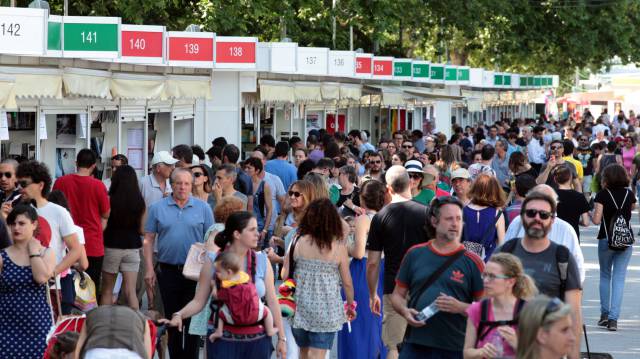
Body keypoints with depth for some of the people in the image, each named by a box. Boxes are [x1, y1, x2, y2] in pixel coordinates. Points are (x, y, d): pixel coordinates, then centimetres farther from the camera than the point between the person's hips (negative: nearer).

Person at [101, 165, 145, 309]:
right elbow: (142, 229, 3)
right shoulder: (140, 202, -3)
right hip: (132, 247, 2)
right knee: (130, 291, 3)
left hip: (111, 246, -2)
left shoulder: (110, 200, -10)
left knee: (107, 290, 10)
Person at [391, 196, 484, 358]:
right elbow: (397, 295, 15)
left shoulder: (472, 262, 1)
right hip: (414, 345, 2)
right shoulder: (415, 254, 8)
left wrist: (460, 307, -17)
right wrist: (405, 311, -6)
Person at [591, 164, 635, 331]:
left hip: (606, 240, -1)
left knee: (605, 276, 17)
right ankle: (613, 318, -7)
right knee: (619, 278, 1)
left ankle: (604, 314, 16)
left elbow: (596, 220, -14)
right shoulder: (629, 194, 1)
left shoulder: (602, 195, -9)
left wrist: (595, 211, 5)